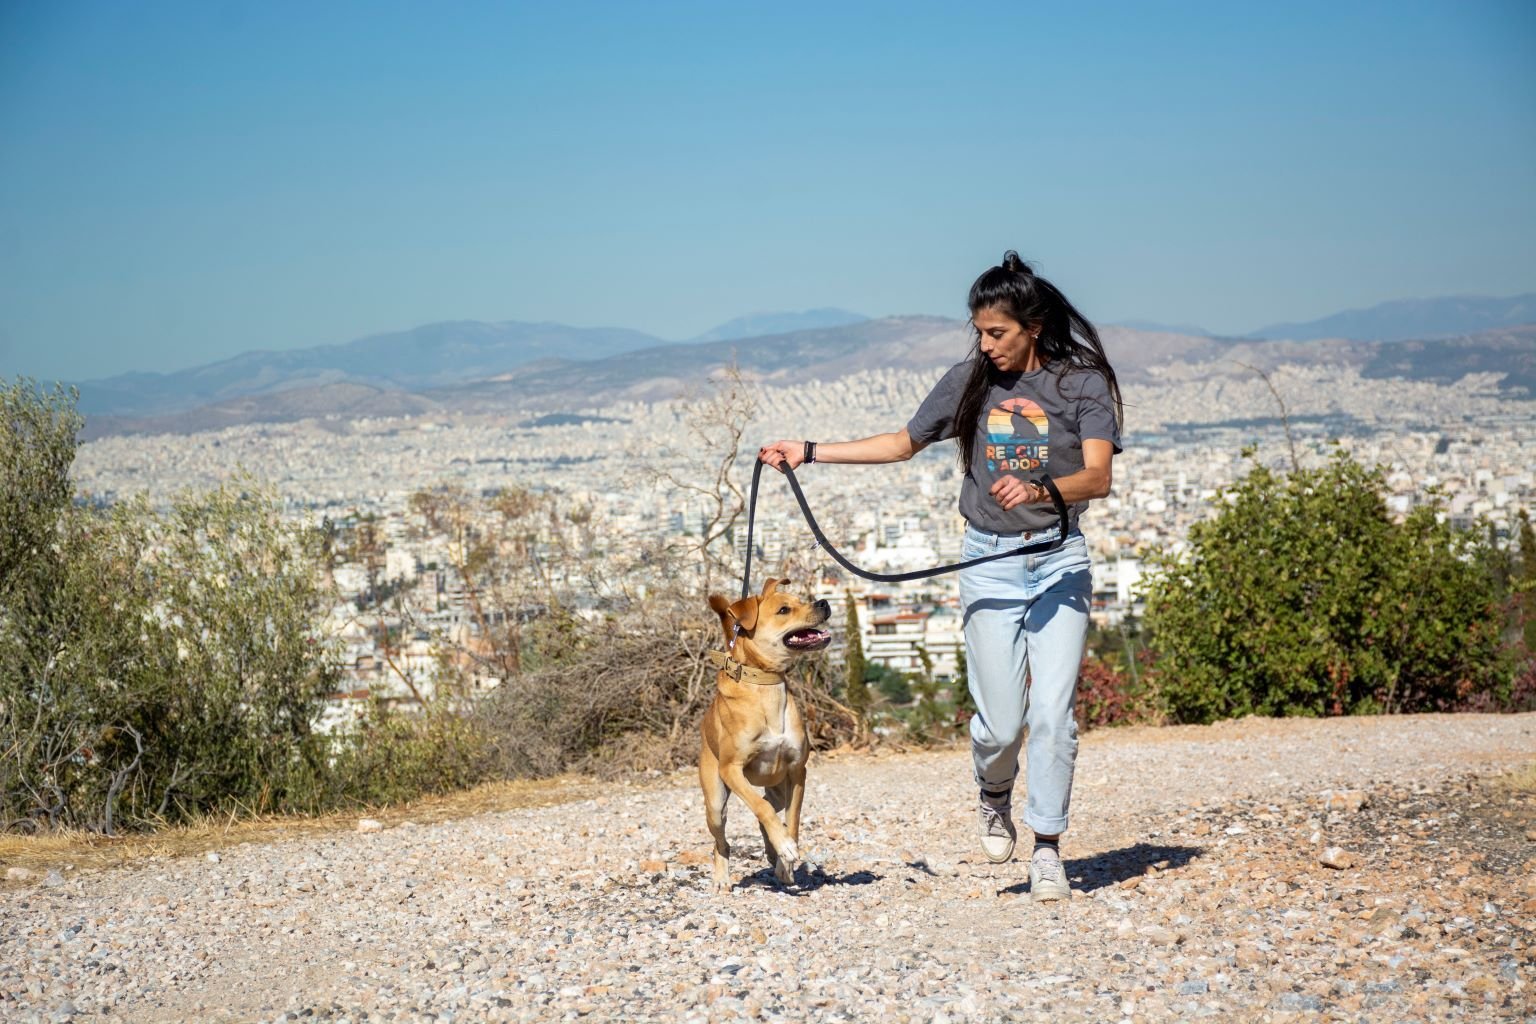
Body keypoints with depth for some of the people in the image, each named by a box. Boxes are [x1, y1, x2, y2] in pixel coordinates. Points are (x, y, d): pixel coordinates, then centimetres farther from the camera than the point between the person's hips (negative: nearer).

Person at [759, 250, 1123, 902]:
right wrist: (808, 452, 16)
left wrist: (1038, 490, -34)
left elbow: (1098, 476, -15)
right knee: (1000, 720, -4)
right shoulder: (968, 382, 7)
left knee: (1053, 713, -8)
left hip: (1059, 561, -2)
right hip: (990, 562, 2)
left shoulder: (1084, 383, -3)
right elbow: (903, 444, 19)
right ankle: (994, 797, 28)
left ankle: (1047, 850, 4)